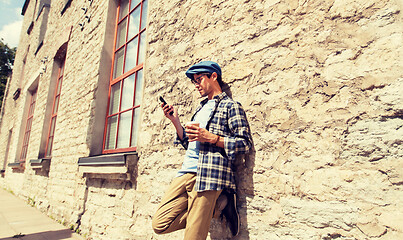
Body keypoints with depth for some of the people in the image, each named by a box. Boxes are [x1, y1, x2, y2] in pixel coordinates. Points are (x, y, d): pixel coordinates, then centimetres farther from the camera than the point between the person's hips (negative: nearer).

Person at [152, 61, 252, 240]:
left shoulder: (230, 106, 3)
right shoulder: (201, 109, 26)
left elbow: (245, 143, -6)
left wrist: (211, 137, -14)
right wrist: (175, 121, 13)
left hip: (209, 173, -8)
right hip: (186, 172, 8)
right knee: (159, 224, -1)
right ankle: (219, 205, 6)